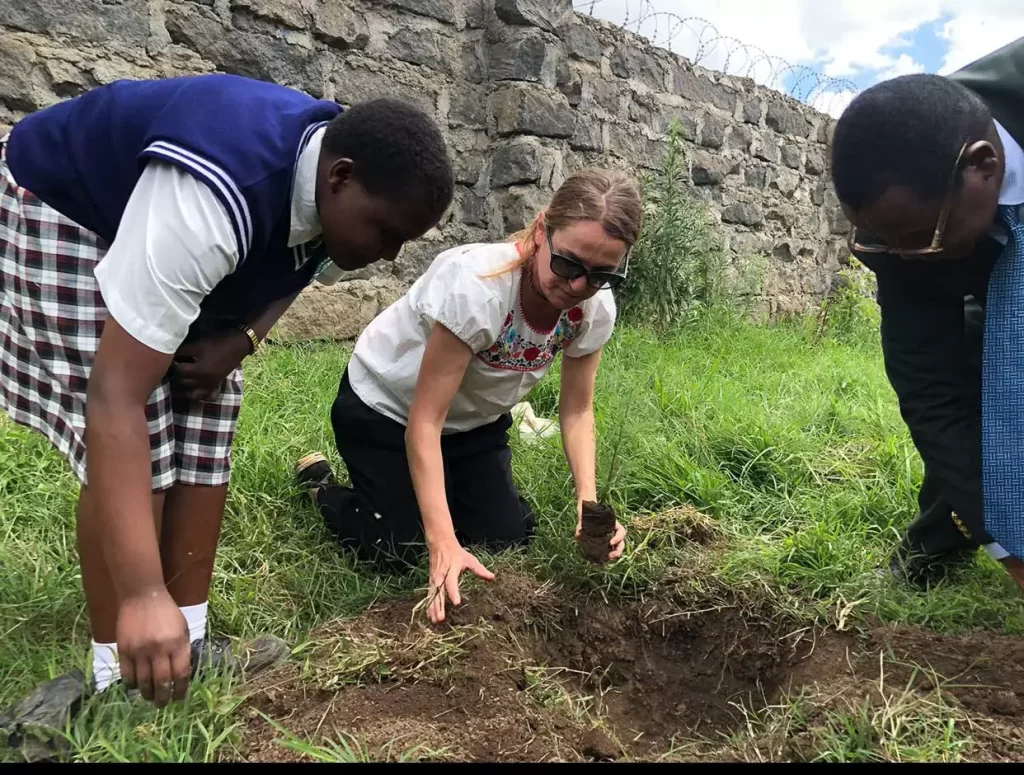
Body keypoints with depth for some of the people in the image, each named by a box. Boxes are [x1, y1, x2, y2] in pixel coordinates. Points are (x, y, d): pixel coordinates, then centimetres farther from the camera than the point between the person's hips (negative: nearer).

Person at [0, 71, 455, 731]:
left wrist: (242, 338, -16)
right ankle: (122, 672, -5)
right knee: (135, 440, -19)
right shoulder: (206, 204, -44)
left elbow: (288, 271, 4)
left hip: (191, 246, 7)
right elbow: (115, 398, -46)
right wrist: (143, 594, -48)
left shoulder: (337, 190, -18)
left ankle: (186, 642, 7)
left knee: (205, 434, -3)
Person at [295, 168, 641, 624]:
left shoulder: (595, 307, -19)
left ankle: (430, 487, 27)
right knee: (401, 552, -9)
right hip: (385, 409, -5)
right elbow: (424, 421, -35)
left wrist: (589, 504, -24)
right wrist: (443, 543, -41)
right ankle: (320, 486, 19)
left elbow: (577, 411, -9)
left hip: (474, 419, 6)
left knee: (509, 537, -1)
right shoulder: (477, 284, -38)